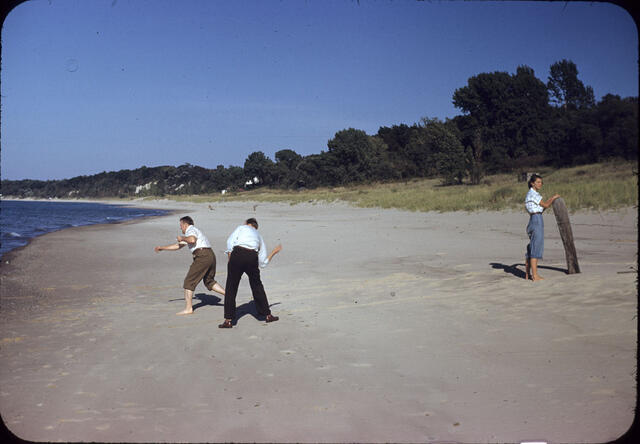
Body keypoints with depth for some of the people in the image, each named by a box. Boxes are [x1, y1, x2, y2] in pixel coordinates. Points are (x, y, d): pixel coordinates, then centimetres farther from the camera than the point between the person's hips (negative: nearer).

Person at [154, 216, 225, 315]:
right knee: (209, 281, 24)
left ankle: (188, 308, -2)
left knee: (189, 282, -1)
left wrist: (182, 238, -5)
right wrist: (162, 248, 37)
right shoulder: (190, 234, 30)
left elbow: (192, 240, -24)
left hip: (202, 256, -10)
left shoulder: (191, 230, 1)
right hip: (211, 255, 10)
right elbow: (178, 246, 35)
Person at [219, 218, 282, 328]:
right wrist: (274, 252, 45)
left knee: (231, 287, 7)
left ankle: (228, 320, 6)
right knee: (257, 286, 22)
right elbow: (263, 263, 29)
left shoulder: (241, 227, 25)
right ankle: (267, 315, 31)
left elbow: (230, 241, 4)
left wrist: (230, 260, 6)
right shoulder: (259, 236, 32)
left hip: (237, 254, -3)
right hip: (252, 257, 3)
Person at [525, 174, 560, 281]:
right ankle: (535, 275, -9)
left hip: (533, 221, 10)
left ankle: (528, 274, 15)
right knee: (536, 248, -9)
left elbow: (540, 209, 22)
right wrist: (553, 198, 8)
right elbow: (545, 205, -7)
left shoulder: (533, 193, 20)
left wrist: (550, 200, 21)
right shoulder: (533, 193, -11)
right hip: (537, 220, -10)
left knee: (531, 248, 11)